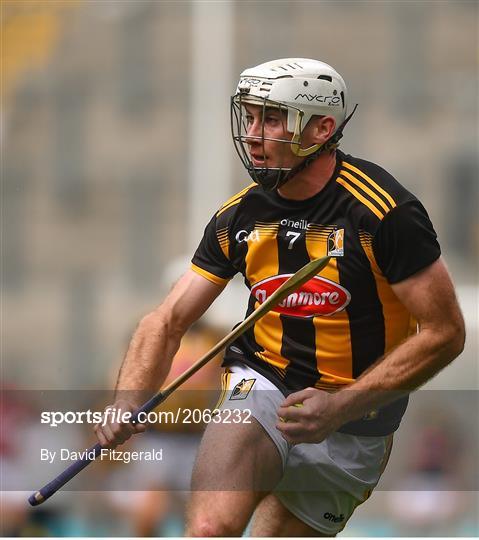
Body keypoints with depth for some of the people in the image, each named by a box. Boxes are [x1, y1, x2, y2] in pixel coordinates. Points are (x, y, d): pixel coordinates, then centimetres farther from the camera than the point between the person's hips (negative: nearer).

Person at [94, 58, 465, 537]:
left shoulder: (383, 212, -16)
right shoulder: (239, 216, -2)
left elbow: (444, 332, -14)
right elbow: (167, 322, 0)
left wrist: (340, 406, -21)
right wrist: (127, 404, -19)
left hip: (352, 418, -2)